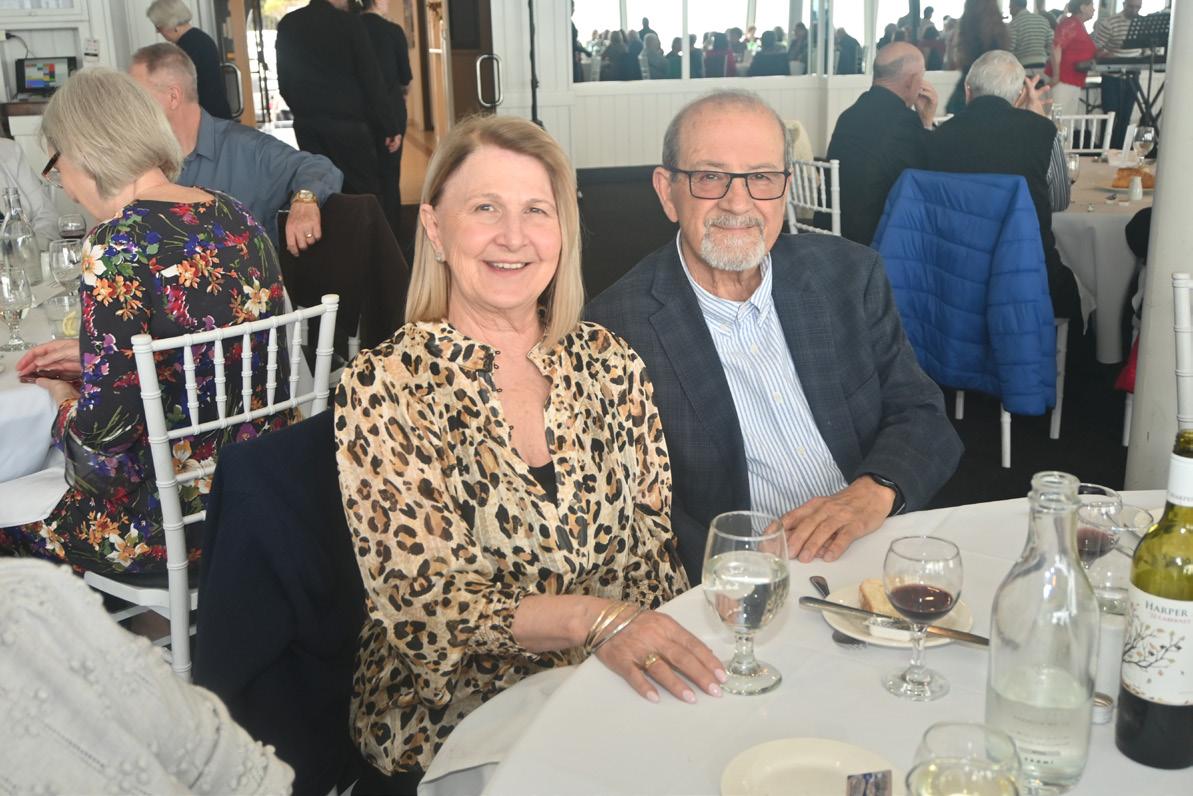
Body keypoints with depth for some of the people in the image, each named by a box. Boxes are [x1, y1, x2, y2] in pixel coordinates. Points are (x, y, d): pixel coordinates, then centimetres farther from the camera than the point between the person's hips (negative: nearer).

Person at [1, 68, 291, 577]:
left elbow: (101, 434, -22)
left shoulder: (118, 244, -20)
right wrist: (92, 358, 17)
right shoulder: (235, 216, 2)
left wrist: (61, 401, 1)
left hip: (180, 520, -8)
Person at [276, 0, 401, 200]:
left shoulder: (287, 25, 6)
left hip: (306, 125, 5)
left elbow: (284, 81, 13)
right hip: (347, 123, -5)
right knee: (366, 194, 0)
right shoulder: (349, 23, -9)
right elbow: (371, 80, -8)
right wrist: (390, 127, -5)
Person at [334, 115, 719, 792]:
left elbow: (654, 549, 6)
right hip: (461, 726, -3)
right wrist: (592, 617, -25)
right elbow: (421, 602, -13)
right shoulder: (384, 388, -8)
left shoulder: (611, 363, 3)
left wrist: (668, 650, -13)